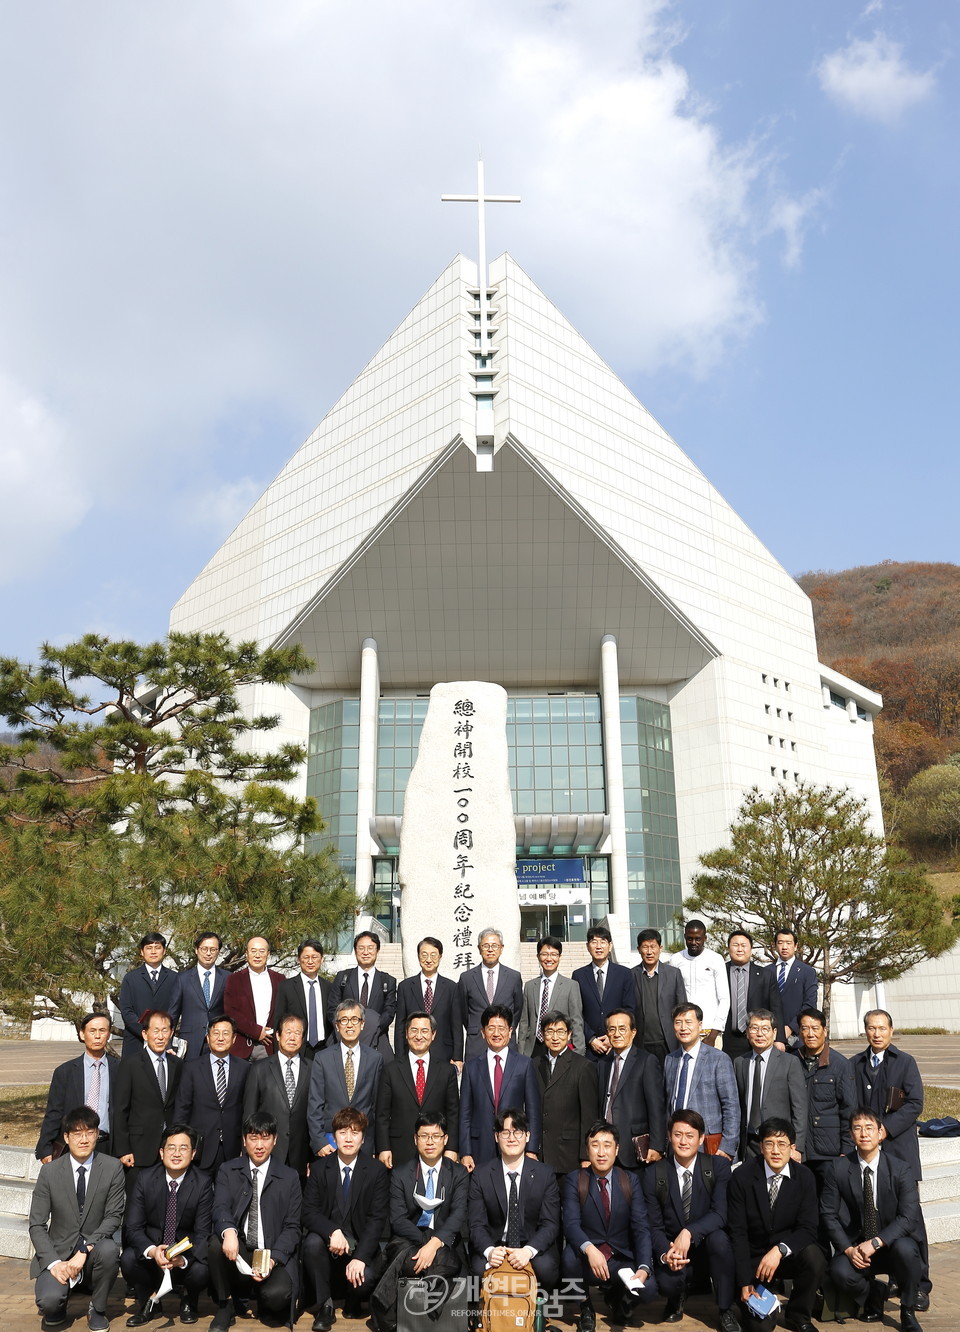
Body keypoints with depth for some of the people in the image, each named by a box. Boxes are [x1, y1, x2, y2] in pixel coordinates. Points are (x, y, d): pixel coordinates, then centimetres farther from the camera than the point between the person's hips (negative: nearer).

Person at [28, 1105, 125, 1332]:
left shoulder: (113, 1168, -7)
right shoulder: (50, 1171, -5)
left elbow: (114, 1217, -9)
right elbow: (36, 1225, -4)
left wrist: (85, 1249, -23)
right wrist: (53, 1263, -18)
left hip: (94, 1248, 0)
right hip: (58, 1251, 0)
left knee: (108, 1250, -33)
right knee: (49, 1300, -28)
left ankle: (97, 1309, -4)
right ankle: (57, 1307, 12)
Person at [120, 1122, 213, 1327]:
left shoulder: (203, 1183, -12)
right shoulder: (145, 1178, -8)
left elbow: (202, 1233, -14)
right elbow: (132, 1227, -11)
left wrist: (183, 1258, -34)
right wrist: (152, 1251, -31)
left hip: (187, 1253, -1)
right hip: (151, 1249, 1)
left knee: (202, 1270, -31)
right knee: (127, 1260, -29)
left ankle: (188, 1302, 8)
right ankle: (148, 1304, 2)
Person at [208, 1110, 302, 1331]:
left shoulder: (289, 1177, 6)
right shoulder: (228, 1171, 6)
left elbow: (292, 1227, 2)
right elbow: (220, 1208, -11)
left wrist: (273, 1259, -17)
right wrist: (228, 1231, -35)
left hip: (274, 1254, -1)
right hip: (238, 1250, 1)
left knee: (277, 1295, -30)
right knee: (216, 1243, -31)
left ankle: (264, 1303, 9)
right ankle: (224, 1306, -6)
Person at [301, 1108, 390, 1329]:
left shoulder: (377, 1170, -4)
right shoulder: (319, 1168, 0)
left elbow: (377, 1218, -9)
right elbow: (309, 1212, -7)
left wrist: (360, 1257, -22)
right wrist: (333, 1231, -27)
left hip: (361, 1243, -1)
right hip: (328, 1240, 1)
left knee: (367, 1276, -29)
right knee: (313, 1242, -31)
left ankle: (352, 1303, 10)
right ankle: (324, 1305, -9)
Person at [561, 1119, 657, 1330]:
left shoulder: (630, 1181, 0)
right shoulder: (574, 1180, -5)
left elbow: (641, 1229, -6)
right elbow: (571, 1224, -17)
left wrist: (644, 1268, -23)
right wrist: (590, 1249, -38)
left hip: (622, 1260, 2)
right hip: (587, 1260, -1)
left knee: (648, 1290, -26)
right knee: (569, 1256, -34)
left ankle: (615, 1296, 12)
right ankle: (585, 1308, -1)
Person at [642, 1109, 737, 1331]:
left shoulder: (719, 1166, -9)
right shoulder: (653, 1174, -6)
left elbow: (720, 1213, -19)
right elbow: (654, 1226, -4)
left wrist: (689, 1233, -34)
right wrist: (665, 1253, -25)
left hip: (707, 1247, 0)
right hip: (672, 1250, 0)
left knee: (718, 1238, -34)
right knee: (667, 1281, -32)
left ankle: (726, 1311, -10)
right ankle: (677, 1297, 10)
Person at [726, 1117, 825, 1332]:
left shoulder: (804, 1177, -8)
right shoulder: (742, 1176, -14)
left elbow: (808, 1229, -12)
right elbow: (737, 1232, -11)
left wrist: (780, 1250, -30)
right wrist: (745, 1282, -18)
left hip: (789, 1254, 2)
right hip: (753, 1256, -2)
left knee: (814, 1256, -30)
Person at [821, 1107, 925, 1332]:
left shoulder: (900, 1169, -9)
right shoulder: (839, 1169, -5)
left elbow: (908, 1217, -17)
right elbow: (830, 1215, -4)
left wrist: (875, 1243, -27)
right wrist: (848, 1249, -19)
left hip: (892, 1244, 0)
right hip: (855, 1245, 1)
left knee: (904, 1248, -34)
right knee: (840, 1272, -30)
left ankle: (908, 1311, -6)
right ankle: (874, 1294, 7)